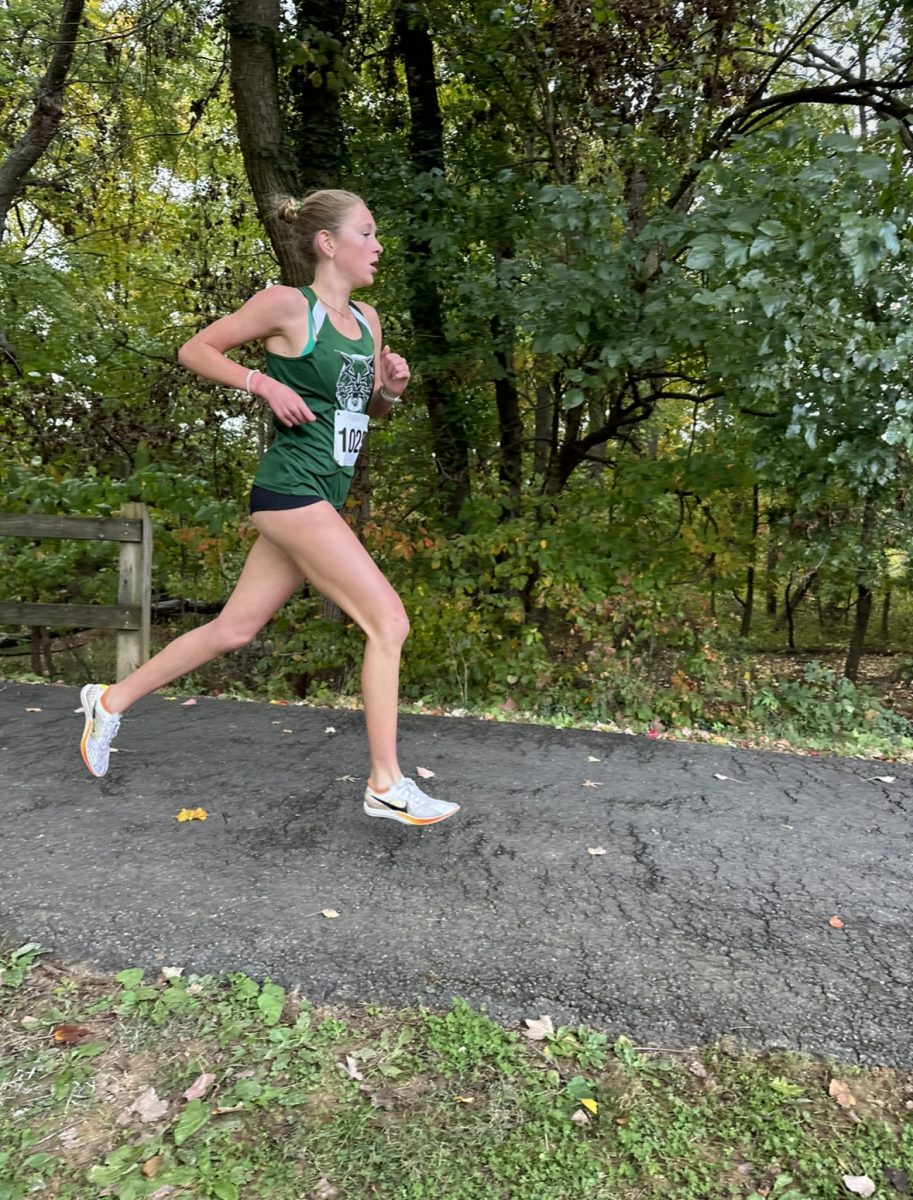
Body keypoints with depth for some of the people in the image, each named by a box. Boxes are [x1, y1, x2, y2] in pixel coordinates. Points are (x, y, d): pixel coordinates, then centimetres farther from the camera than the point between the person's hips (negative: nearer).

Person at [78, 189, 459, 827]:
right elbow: (194, 350, 1)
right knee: (388, 620, -11)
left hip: (323, 499, 8)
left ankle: (112, 700, 31)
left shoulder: (367, 319, 16)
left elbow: (371, 408, 25)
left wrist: (393, 385, 4)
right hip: (292, 488, -8)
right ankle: (387, 785, -2)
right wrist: (264, 383, -12)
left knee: (236, 627, 13)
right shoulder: (287, 303, -5)